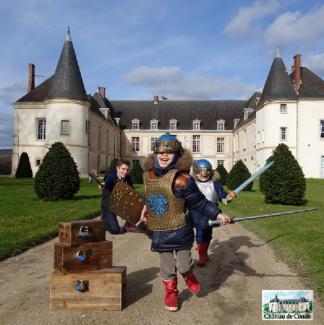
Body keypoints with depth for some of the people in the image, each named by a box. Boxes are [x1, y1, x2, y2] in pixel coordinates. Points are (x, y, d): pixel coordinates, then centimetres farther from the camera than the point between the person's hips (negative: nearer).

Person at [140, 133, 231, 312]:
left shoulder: (181, 179, -20)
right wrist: (146, 208, 14)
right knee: (167, 268, 14)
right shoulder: (148, 175, -2)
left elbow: (199, 202, -13)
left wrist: (217, 214, -19)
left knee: (184, 265, 7)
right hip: (159, 232, 4)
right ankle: (171, 292, 39)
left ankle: (189, 276, 43)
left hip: (180, 231, -4)